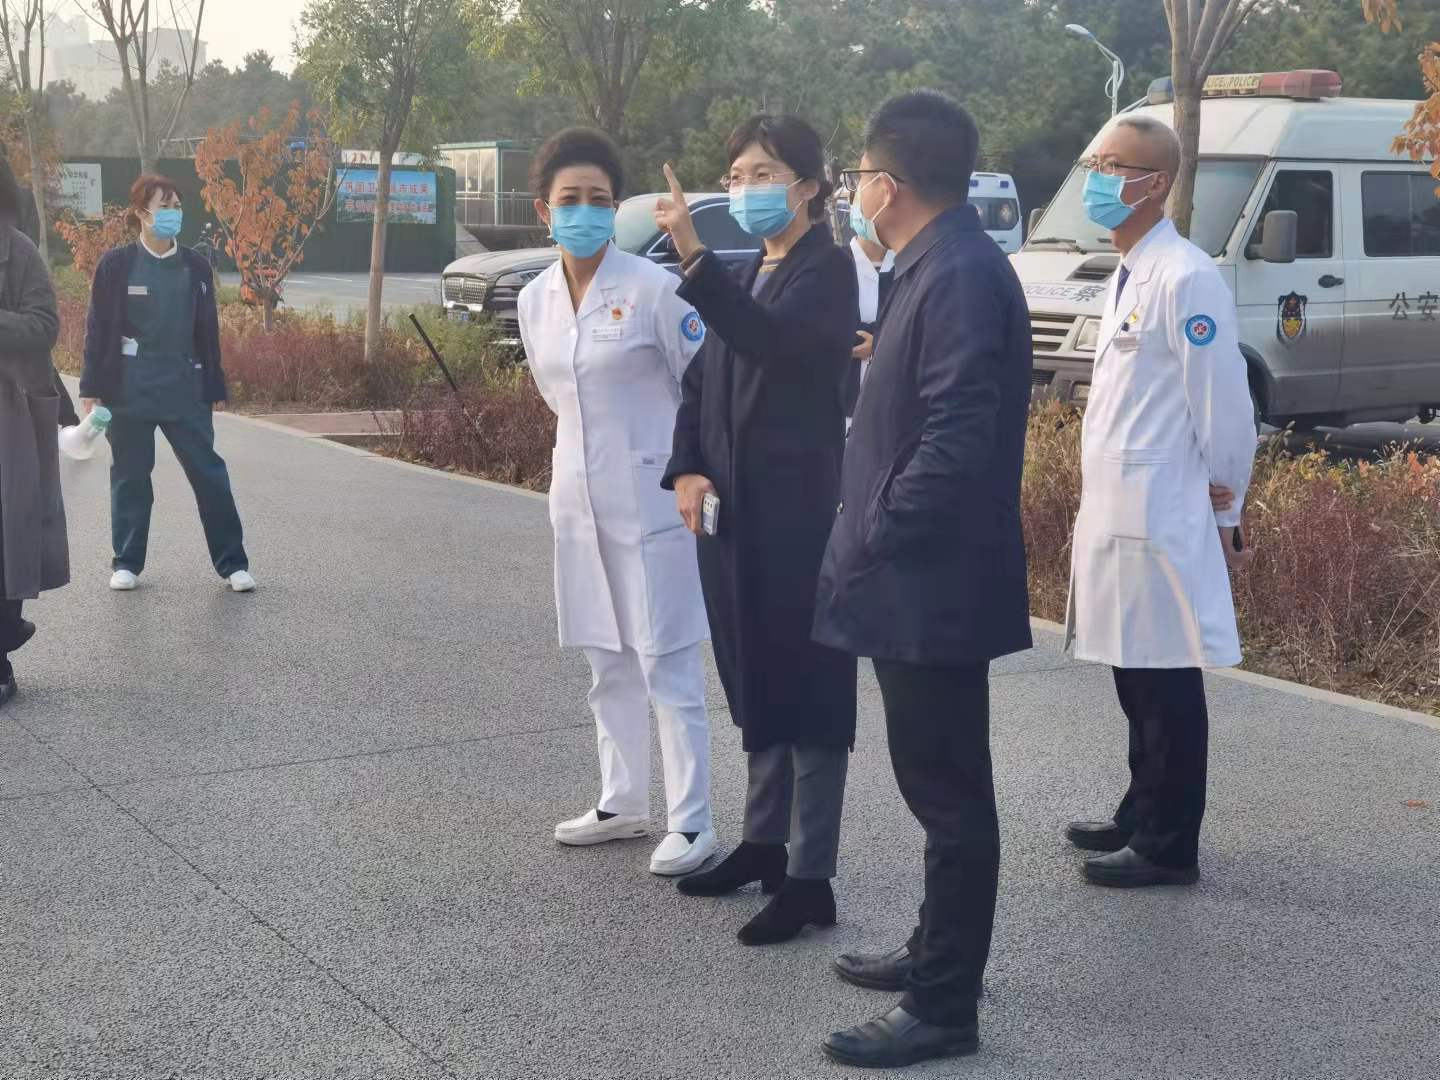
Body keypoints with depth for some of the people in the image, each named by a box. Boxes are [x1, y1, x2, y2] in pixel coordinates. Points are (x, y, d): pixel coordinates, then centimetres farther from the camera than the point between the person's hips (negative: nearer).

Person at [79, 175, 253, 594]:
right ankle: (127, 562, 19)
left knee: (210, 474, 0)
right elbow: (99, 329, -1)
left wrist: (213, 389, 8)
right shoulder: (116, 265, -3)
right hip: (129, 390, -2)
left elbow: (207, 331, 9)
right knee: (130, 476, 7)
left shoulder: (195, 267, 5)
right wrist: (92, 386, -5)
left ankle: (232, 562, 7)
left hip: (185, 390, 2)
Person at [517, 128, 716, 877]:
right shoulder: (534, 300, 5)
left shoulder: (653, 289, -12)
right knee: (608, 664, 15)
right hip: (579, 500, 6)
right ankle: (623, 803, 26)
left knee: (668, 667, -3)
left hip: (650, 501, -6)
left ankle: (691, 823, 4)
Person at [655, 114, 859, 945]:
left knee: (807, 683, -4)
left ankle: (810, 878, 0)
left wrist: (694, 256, -34)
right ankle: (763, 843, 27)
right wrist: (688, 469, -3)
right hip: (731, 507, 8)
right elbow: (703, 380, 13)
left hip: (798, 509, -8)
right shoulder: (747, 275, 16)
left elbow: (771, 342, -28)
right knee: (755, 681, 15)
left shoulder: (826, 268, -9)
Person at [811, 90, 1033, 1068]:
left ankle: (944, 1008, 10)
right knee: (938, 785, 21)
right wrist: (873, 534, 13)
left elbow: (959, 440, -27)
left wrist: (875, 538, -17)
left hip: (933, 584, -10)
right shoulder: (938, 267, 11)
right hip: (919, 579, 10)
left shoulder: (962, 276, -20)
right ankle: (939, 952, 35)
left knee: (950, 793, 0)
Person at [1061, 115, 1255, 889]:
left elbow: (1223, 405, -15)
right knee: (1134, 675, 17)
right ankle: (1141, 817, 30)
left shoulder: (1184, 277, -16)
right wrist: (1095, 506, 18)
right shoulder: (1128, 274, 14)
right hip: (1114, 512, 9)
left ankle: (1168, 847, 9)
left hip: (1159, 518, -9)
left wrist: (1227, 511, -8)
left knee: (1166, 682, 0)